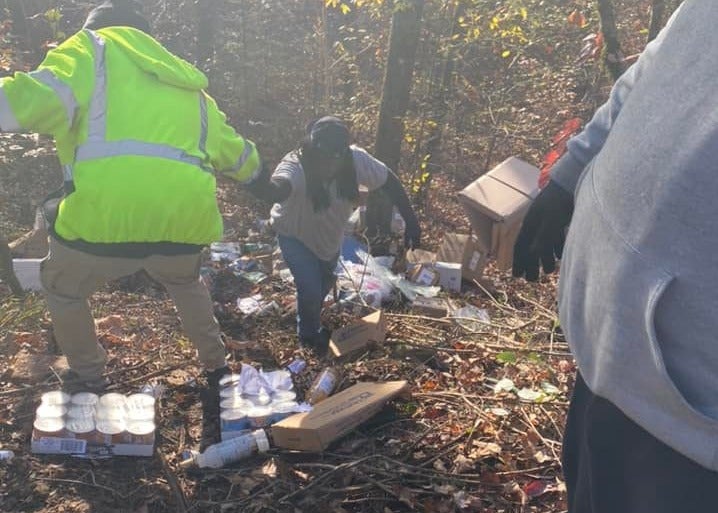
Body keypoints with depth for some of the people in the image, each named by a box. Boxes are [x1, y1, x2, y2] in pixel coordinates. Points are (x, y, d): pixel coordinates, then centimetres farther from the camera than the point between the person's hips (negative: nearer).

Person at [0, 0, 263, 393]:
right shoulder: (187, 85, 29)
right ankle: (217, 368, 45)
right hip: (186, 219, 5)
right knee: (185, 283, 40)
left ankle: (88, 382, 39)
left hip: (107, 215, -4)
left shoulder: (92, 47, 15)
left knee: (62, 289, 29)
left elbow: (42, 99, -8)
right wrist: (252, 167, 60)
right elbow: (241, 159, 39)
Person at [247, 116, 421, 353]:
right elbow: (278, 188, -67)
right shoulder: (295, 167, -44)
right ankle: (309, 334, 26)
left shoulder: (355, 159, -32)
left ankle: (312, 319, 58)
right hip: (295, 235, -4)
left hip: (330, 233, 5)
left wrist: (411, 221, -17)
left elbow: (389, 181, -16)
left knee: (326, 281, 24)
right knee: (310, 289, -9)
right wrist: (263, 186, -91)